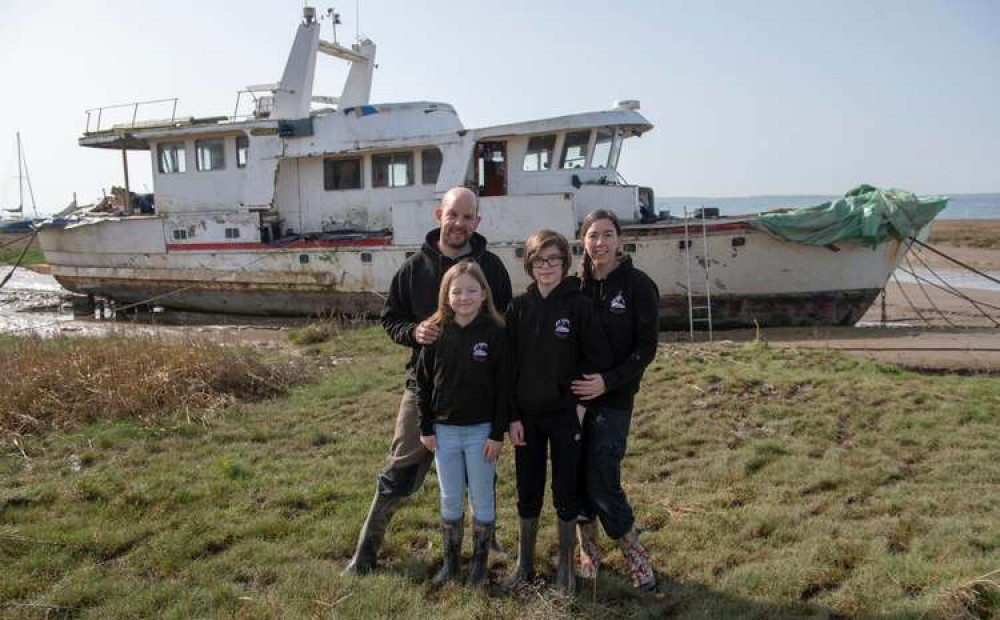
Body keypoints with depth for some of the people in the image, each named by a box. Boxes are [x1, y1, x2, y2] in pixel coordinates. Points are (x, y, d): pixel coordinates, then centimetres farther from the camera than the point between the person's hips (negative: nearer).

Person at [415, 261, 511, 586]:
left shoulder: (495, 333, -9)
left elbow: (503, 386, -8)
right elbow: (423, 382, 3)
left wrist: (498, 434, -9)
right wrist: (426, 428, 1)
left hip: (481, 430, -2)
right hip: (444, 430, 2)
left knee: (482, 499, 9)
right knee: (450, 500, 12)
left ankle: (480, 562, 25)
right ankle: (450, 560, 27)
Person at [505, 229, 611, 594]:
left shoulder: (579, 305, -7)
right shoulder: (518, 307, 0)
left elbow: (598, 358, -4)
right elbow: (508, 365, 1)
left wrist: (580, 402, -9)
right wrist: (512, 417, -3)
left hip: (566, 415, -2)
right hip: (527, 416, 2)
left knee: (566, 491, 7)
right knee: (528, 492, 12)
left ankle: (566, 566, 24)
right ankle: (524, 564, 27)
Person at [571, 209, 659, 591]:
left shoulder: (638, 285, -6)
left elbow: (646, 348, -7)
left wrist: (608, 381, -17)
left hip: (614, 397, -3)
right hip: (574, 392, 3)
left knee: (602, 480, -7)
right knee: (576, 474, 5)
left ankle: (635, 554, 14)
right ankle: (588, 549, 26)